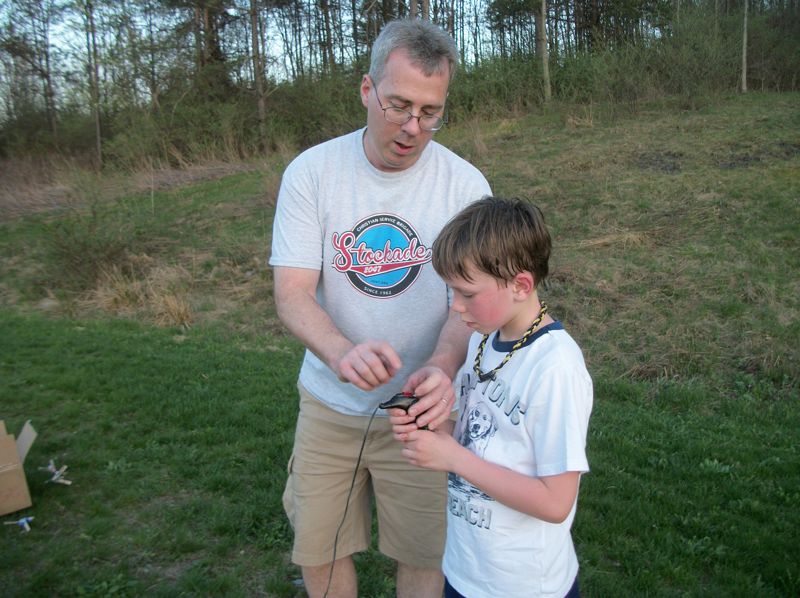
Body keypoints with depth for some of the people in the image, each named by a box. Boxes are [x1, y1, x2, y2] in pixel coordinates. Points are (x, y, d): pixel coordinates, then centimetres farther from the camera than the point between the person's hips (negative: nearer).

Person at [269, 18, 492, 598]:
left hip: (422, 406, 0)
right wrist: (342, 353, -35)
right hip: (329, 404, 1)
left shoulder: (464, 183, -9)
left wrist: (442, 366, -32)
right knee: (318, 551, 16)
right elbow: (292, 294, -14)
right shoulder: (311, 172, -9)